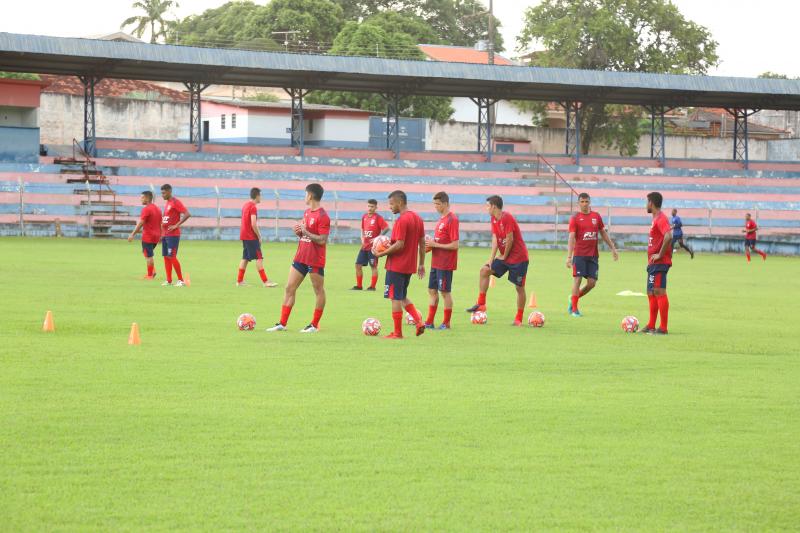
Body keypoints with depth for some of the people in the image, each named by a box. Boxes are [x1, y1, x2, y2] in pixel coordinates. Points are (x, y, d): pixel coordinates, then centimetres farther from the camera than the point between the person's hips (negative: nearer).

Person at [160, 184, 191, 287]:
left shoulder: (176, 202, -12)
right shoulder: (167, 203, 16)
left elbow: (187, 214, -22)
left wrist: (176, 225, -20)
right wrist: (162, 234, 19)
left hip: (173, 235, -9)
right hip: (165, 235, 9)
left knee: (172, 257, -10)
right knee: (166, 257, 7)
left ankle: (181, 280, -5)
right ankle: (169, 281, 10)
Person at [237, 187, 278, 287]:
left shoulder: (245, 205, 13)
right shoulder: (253, 207, -15)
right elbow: (254, 224, -22)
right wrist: (259, 236, -11)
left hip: (244, 235, 9)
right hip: (251, 237, -9)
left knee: (245, 258, 12)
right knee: (259, 258, -8)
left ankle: (239, 281, 12)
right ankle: (265, 281, -10)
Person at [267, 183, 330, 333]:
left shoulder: (322, 216, -16)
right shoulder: (307, 212, 12)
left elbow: (322, 240, -20)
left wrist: (305, 231, -19)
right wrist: (299, 231, 1)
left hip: (315, 261, -9)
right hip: (301, 258, 9)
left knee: (318, 291, 4)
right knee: (289, 288, 6)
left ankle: (314, 325, 12)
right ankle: (282, 324, 8)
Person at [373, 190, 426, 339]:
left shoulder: (401, 220, -18)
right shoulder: (417, 219, 9)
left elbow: (399, 245, -23)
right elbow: (422, 243, 13)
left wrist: (382, 253, -11)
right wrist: (421, 264, 18)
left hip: (396, 266, -9)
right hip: (410, 266, 9)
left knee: (395, 298, 0)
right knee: (403, 296, 20)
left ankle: (397, 333, 4)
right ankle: (419, 321, 5)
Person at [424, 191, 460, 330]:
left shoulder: (452, 220, -16)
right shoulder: (441, 219, 12)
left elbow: (454, 245, -19)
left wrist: (435, 244, -16)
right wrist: (431, 245, 4)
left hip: (445, 264, -9)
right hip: (436, 263, 9)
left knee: (445, 292, -1)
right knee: (432, 290, 11)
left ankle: (446, 323, 7)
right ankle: (429, 322, 17)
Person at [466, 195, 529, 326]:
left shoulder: (507, 218, -20)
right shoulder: (494, 219, 6)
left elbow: (510, 239, -20)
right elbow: (495, 239, 3)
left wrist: (504, 256, -9)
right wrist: (492, 258, -6)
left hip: (519, 258, -8)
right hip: (504, 257, 8)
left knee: (520, 287, -1)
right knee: (484, 270, -2)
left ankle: (519, 319, 5)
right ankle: (481, 304, 0)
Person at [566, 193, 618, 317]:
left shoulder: (596, 216, 10)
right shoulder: (575, 218, -3)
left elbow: (604, 233, 18)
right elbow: (571, 238, -9)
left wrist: (613, 248, 15)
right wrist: (569, 256, -17)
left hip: (593, 255, 4)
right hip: (579, 254, -4)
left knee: (592, 283, 1)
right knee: (577, 279, -7)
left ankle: (574, 298, 23)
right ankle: (574, 309, -1)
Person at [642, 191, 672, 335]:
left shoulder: (661, 219, -15)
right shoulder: (656, 218, 17)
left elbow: (668, 236, -29)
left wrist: (660, 255, -22)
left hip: (659, 263, -11)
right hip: (654, 263, 11)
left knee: (659, 292, -11)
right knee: (651, 293, 15)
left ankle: (663, 328, -11)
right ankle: (651, 326, 22)